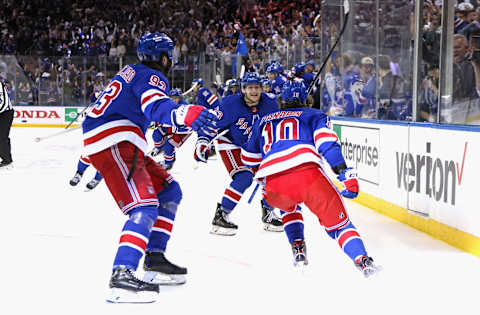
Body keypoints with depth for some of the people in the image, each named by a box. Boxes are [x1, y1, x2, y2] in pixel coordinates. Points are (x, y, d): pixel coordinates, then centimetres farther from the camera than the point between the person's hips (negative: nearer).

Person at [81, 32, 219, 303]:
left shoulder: (132, 72, 23)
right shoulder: (151, 77, -9)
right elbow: (156, 107, -31)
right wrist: (184, 114, -48)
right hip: (113, 145, -11)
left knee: (169, 192, 17)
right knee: (145, 208, -24)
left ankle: (154, 260, 15)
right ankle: (122, 277, -38)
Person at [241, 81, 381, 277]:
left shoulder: (263, 122, 36)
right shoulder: (314, 115, 26)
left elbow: (249, 157, 47)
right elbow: (327, 143, 5)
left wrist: (259, 174, 67)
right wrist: (346, 173, -4)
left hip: (273, 187, 3)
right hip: (307, 172, -3)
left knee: (289, 207, 38)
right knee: (337, 222, 9)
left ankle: (298, 251, 21)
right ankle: (363, 260, -14)